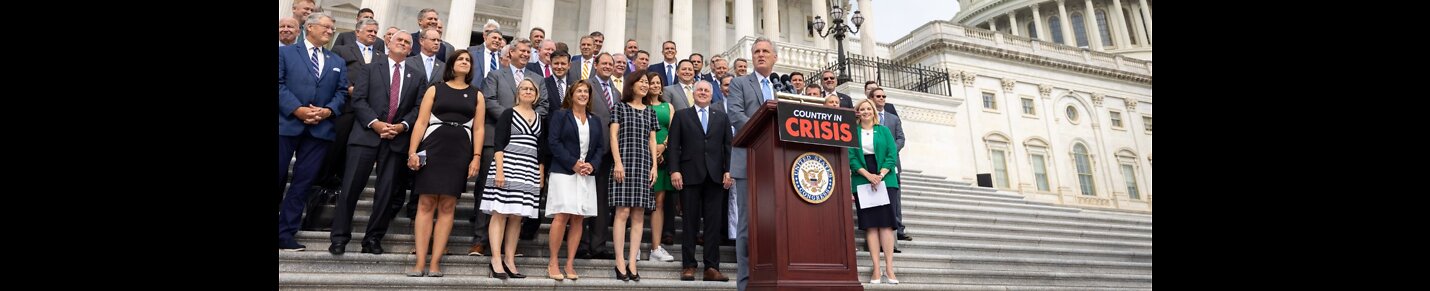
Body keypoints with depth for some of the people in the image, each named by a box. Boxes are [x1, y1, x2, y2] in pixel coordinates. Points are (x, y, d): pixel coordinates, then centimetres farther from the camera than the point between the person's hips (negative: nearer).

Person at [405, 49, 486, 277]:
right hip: (433, 148, -1)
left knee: (447, 207, 0)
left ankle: (435, 263, 2)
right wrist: (412, 151, -7)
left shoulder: (477, 95, 13)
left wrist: (476, 157, -3)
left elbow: (478, 128, 7)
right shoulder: (434, 89, 11)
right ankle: (420, 263, 0)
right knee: (426, 203, -3)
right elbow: (421, 122, 3)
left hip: (460, 152, 1)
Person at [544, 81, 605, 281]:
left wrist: (592, 165, -6)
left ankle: (570, 264, 7)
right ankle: (553, 263, 0)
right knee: (561, 216, -11)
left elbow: (600, 147, 13)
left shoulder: (595, 120, 17)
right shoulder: (560, 115, 4)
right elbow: (553, 142, -6)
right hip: (563, 172, -4)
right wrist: (573, 163, -14)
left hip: (587, 174, 4)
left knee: (578, 218, 1)